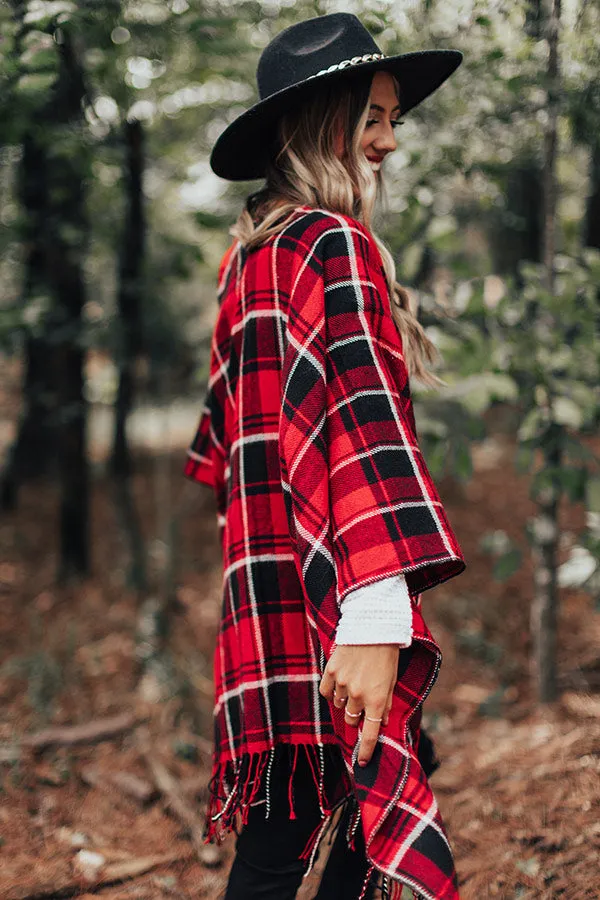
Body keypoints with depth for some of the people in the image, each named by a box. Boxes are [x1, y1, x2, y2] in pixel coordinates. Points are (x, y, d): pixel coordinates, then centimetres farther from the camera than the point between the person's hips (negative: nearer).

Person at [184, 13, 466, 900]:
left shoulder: (254, 252, 16)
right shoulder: (333, 244, -12)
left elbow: (227, 423, 25)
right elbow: (357, 416, -25)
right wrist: (377, 611, -33)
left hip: (273, 580, 9)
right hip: (326, 597, -9)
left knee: (390, 787, 18)